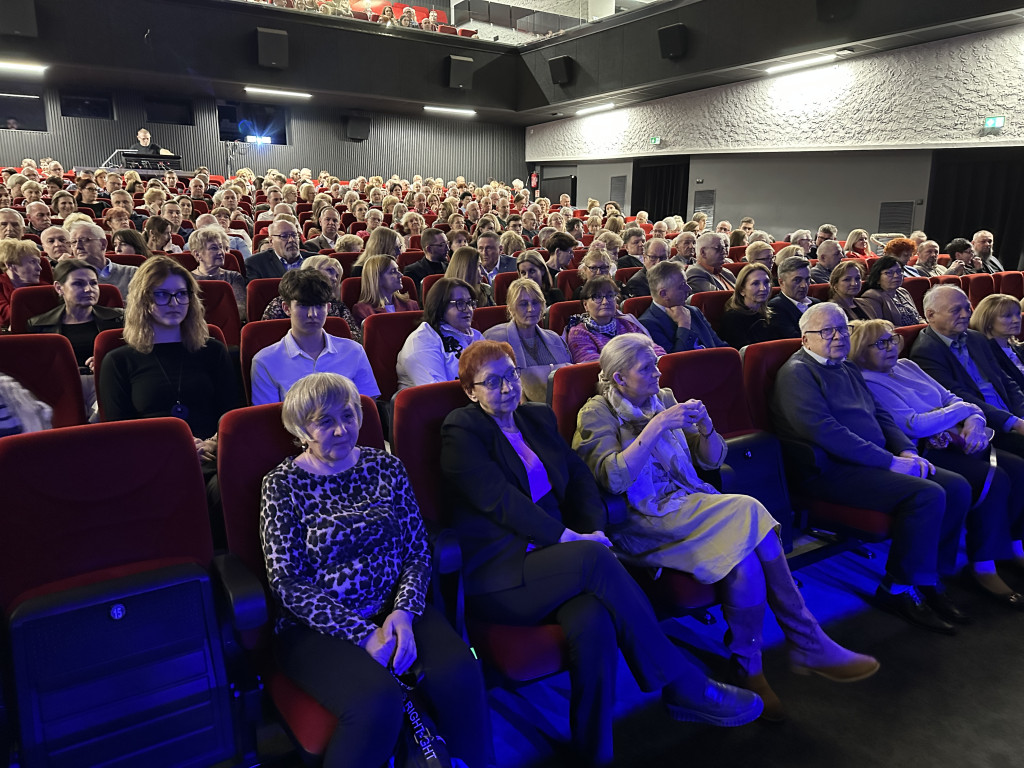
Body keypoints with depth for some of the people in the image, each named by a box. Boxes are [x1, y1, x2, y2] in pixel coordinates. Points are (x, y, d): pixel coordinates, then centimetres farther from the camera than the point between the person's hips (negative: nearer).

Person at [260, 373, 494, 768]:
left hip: (394, 610, 3)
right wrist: (363, 634, -18)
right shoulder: (282, 484, -3)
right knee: (379, 701, -31)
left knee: (460, 675, -24)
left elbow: (418, 549, 5)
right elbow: (287, 582, -9)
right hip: (318, 627, -3)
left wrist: (404, 611, -14)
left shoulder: (386, 466, 7)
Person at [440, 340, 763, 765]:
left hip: (553, 557, 5)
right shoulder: (461, 431, -2)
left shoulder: (538, 417, 17)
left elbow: (578, 475, 13)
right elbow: (497, 498, -14)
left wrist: (595, 529, -5)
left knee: (594, 622, -29)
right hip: (496, 577, -5)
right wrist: (567, 537, -17)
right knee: (597, 559, -30)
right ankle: (684, 687, -17)